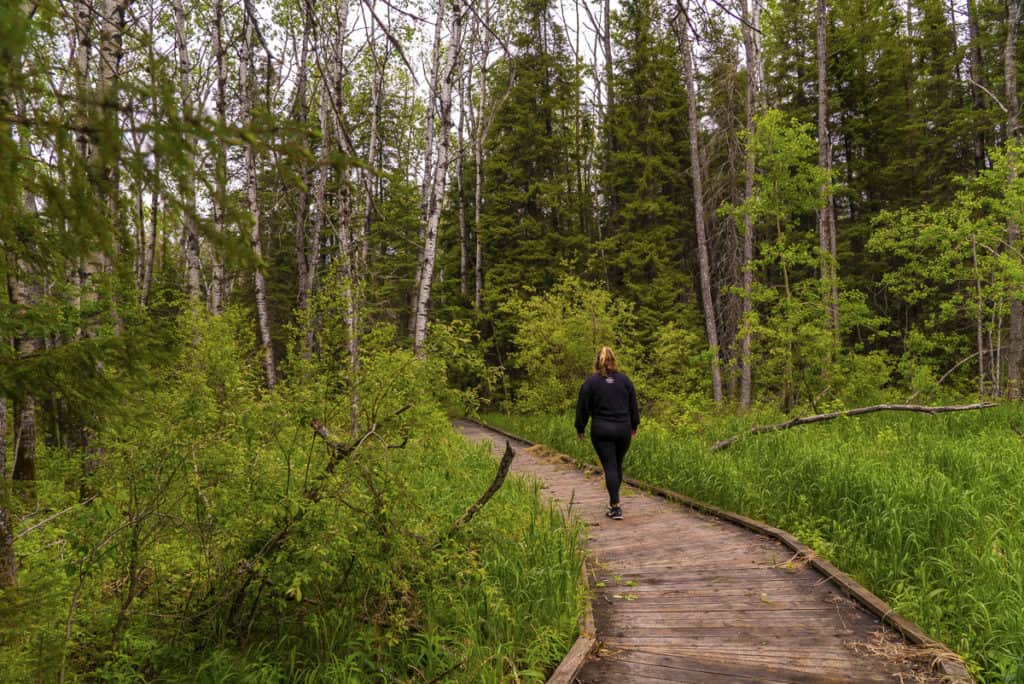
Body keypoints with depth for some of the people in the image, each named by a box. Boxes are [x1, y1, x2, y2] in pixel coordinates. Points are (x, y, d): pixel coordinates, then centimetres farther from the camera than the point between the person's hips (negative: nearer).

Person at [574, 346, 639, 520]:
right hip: (623, 429, 3)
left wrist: (580, 429, 9)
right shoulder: (624, 379, 4)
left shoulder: (591, 382, -5)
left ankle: (615, 507, -10)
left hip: (601, 431, -3)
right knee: (618, 465, 16)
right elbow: (633, 405, 9)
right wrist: (634, 426, 21)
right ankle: (613, 501, 26)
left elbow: (583, 408, -2)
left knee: (610, 467, -3)